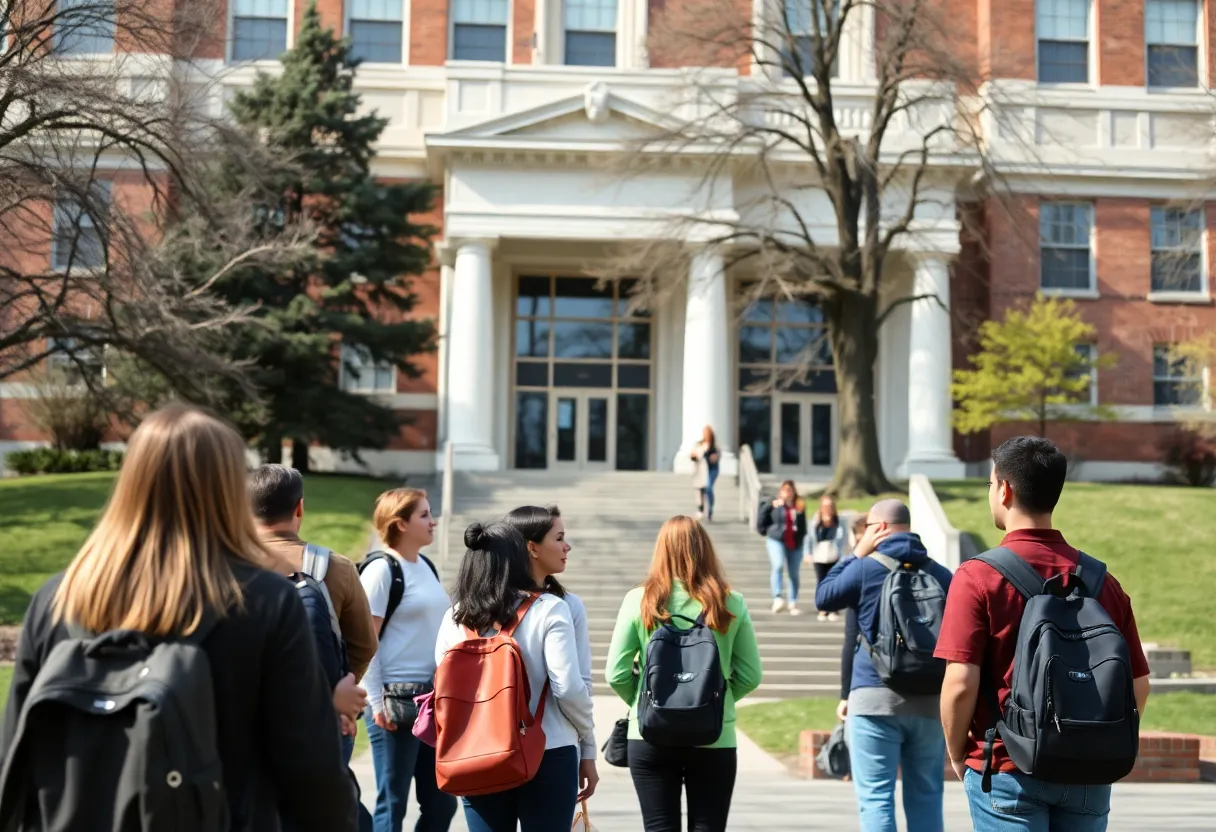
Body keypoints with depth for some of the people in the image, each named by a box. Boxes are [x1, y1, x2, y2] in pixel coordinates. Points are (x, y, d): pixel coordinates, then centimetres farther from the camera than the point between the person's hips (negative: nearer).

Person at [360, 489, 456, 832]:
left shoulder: (425, 566, 11)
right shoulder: (381, 569, -10)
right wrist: (377, 702, -16)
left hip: (433, 697, 8)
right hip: (396, 698, -8)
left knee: (441, 802, 11)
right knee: (392, 804, 2)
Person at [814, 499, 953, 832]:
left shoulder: (866, 568, -4)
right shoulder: (941, 574, 9)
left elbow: (823, 597, 12)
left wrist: (856, 554, 14)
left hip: (876, 698, -4)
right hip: (930, 699, 4)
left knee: (876, 798, -2)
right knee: (926, 797, 11)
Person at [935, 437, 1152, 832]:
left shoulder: (978, 577, -12)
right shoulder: (1102, 580, 2)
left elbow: (960, 685, -17)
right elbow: (1138, 685, 3)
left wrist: (957, 753, 0)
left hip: (1008, 772, -4)